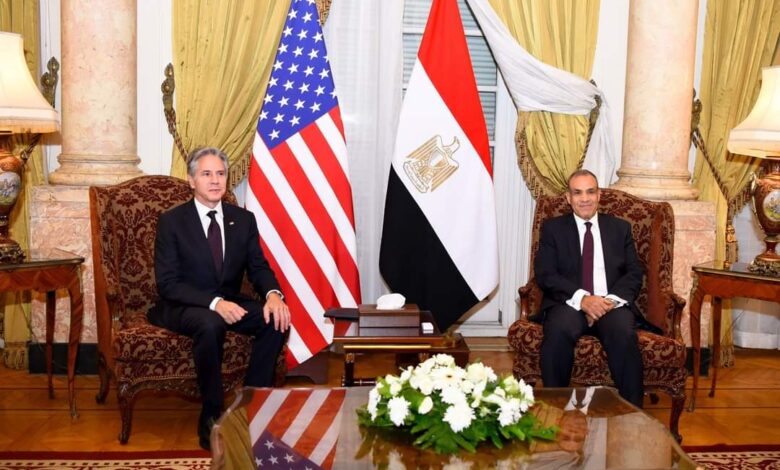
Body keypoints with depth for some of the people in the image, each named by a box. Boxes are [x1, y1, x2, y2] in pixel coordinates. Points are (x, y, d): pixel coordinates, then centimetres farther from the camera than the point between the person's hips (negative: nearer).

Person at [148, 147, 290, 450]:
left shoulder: (244, 220, 4)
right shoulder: (171, 221, -8)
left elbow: (258, 267, 2)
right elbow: (168, 284, -14)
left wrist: (273, 294, -22)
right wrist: (214, 303, -30)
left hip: (229, 302, 4)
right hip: (184, 307, -4)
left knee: (276, 319, -22)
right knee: (210, 324, -37)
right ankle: (211, 417, -22)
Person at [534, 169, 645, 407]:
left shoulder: (621, 228, 18)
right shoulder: (552, 228, 12)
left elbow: (635, 272, 10)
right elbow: (545, 274, 0)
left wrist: (612, 299, -12)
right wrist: (581, 298, -17)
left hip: (612, 305, 1)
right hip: (569, 304, -1)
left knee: (625, 334, -32)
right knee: (559, 332, -35)